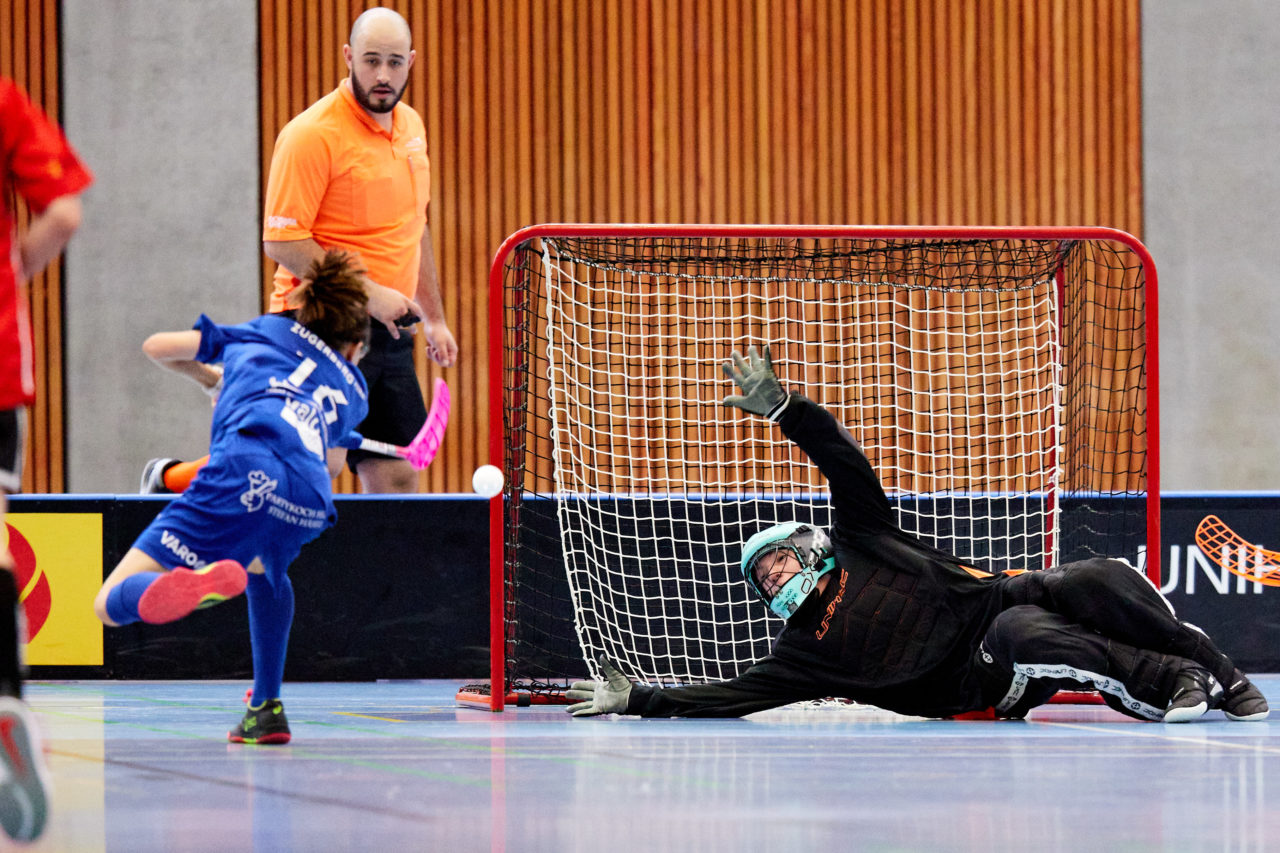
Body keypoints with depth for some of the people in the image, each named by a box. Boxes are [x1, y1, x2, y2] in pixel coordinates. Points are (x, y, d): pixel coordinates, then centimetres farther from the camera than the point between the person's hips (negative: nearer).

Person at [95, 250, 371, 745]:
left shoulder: (263, 332, 33)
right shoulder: (352, 388, 36)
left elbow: (158, 347, 39)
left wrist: (208, 377, 60)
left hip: (245, 468, -3)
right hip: (308, 509, 3)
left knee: (112, 604, -5)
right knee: (262, 563, 41)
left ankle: (200, 582, -40)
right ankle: (266, 710, 30)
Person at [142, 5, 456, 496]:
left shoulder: (411, 126, 13)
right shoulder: (313, 135, -13)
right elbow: (282, 242, -17)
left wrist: (433, 317, 25)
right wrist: (367, 293, -19)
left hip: (389, 336, 8)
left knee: (397, 475, 1)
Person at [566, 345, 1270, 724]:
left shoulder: (860, 541, 19)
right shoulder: (804, 647, 12)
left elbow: (844, 460, 10)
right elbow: (732, 696, 7)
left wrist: (784, 407, 0)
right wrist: (636, 700, 3)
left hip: (1000, 594, 3)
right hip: (979, 682, -3)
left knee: (1097, 582, -26)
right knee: (1022, 634, -38)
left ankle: (1219, 677, -14)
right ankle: (1171, 689, -35)